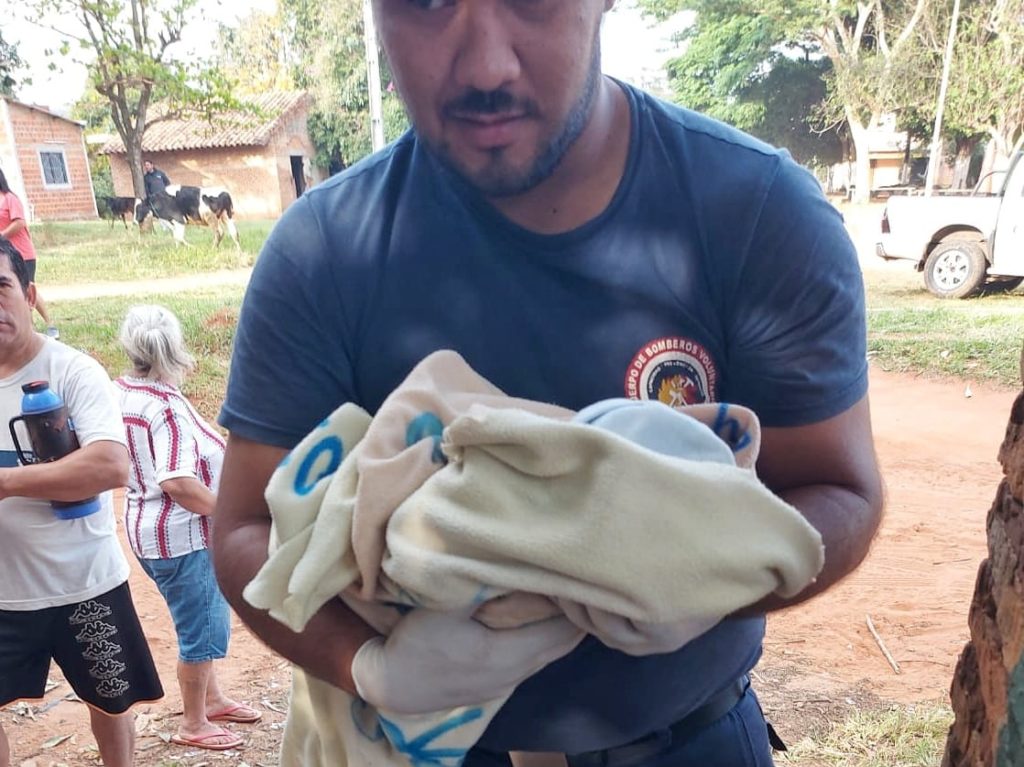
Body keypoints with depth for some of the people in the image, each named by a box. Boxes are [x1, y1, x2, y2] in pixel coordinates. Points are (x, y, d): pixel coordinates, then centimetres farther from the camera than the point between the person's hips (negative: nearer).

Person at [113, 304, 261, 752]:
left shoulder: (120, 393, 3)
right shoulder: (167, 408, -25)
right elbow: (177, 481, -33)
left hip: (148, 528, 10)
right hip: (181, 536, -9)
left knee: (202, 622, 25)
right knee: (202, 630, 8)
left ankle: (212, 699, 41)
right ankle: (194, 725, 25)